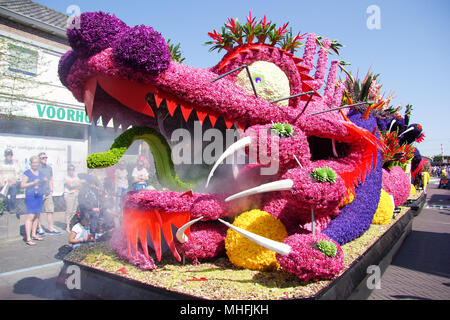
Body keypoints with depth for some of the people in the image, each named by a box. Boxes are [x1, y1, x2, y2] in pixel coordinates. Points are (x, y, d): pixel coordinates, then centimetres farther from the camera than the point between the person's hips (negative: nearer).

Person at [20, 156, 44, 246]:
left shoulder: (40, 173, 15)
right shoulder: (27, 173, -3)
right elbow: (22, 185, -9)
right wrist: (33, 183, -19)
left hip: (39, 196, 7)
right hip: (31, 197, -6)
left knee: (37, 216, 9)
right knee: (30, 216, -12)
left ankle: (33, 234, 21)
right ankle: (28, 239, -10)